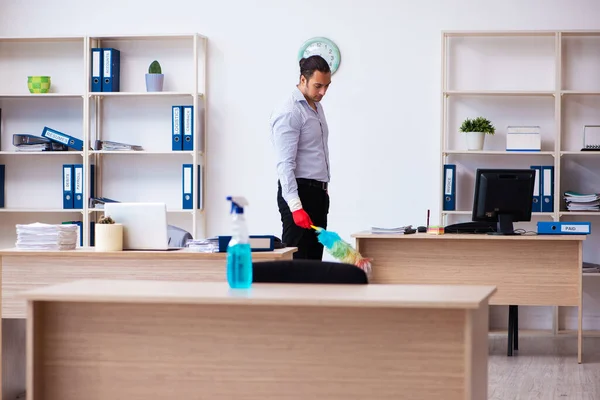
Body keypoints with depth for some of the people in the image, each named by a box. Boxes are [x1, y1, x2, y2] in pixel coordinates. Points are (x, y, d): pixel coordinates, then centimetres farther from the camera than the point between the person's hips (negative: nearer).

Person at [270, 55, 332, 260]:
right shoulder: (289, 113, -16)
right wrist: (295, 207, -28)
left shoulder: (316, 106, 13)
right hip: (300, 192, -9)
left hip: (318, 192, 9)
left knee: (314, 257, 8)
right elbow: (285, 164, -22)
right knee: (297, 258, -10)